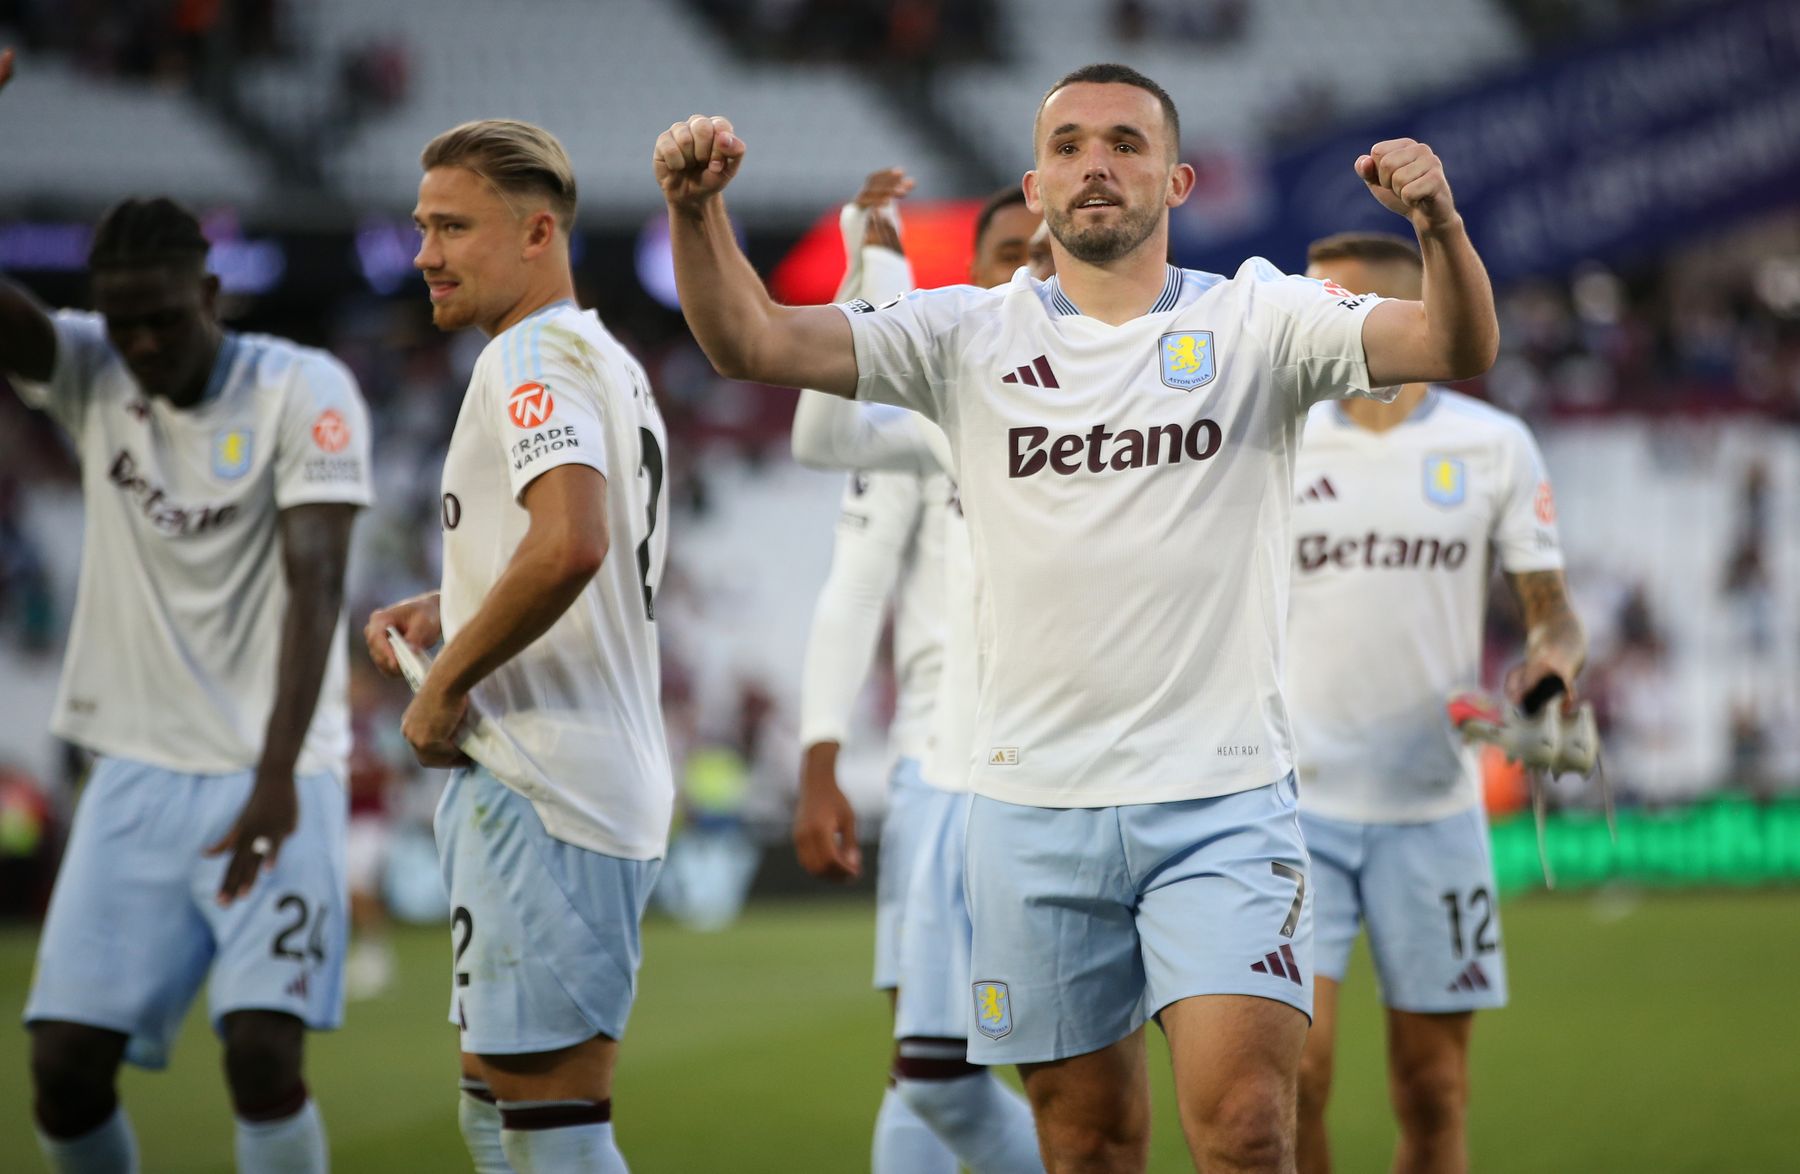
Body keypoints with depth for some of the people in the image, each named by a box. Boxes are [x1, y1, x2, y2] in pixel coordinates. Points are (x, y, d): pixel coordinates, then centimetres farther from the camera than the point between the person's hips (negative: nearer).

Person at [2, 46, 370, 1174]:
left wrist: (277, 776, -28)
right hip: (136, 772, 4)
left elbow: (316, 585, -17)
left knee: (265, 1055, -17)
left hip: (273, 777, -4)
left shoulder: (306, 391, -9)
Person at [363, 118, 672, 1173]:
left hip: (542, 798, -11)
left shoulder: (530, 354, -12)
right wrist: (447, 613, 16)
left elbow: (569, 544, -29)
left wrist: (445, 688, -17)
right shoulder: (608, 361, 19)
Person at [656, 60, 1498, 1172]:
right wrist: (697, 208, -21)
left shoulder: (1258, 321, 1)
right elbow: (750, 339, -2)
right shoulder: (969, 337, 5)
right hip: (1036, 803, 2)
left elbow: (1458, 348, -13)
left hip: (1224, 799, -2)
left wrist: (1440, 220, -34)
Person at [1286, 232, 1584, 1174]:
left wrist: (1552, 658, -15)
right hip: (1298, 803, 0)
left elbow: (1550, 609, 7)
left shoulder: (1492, 445, 3)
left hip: (1432, 805, 0)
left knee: (1433, 1093, 2)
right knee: (1293, 1065, -13)